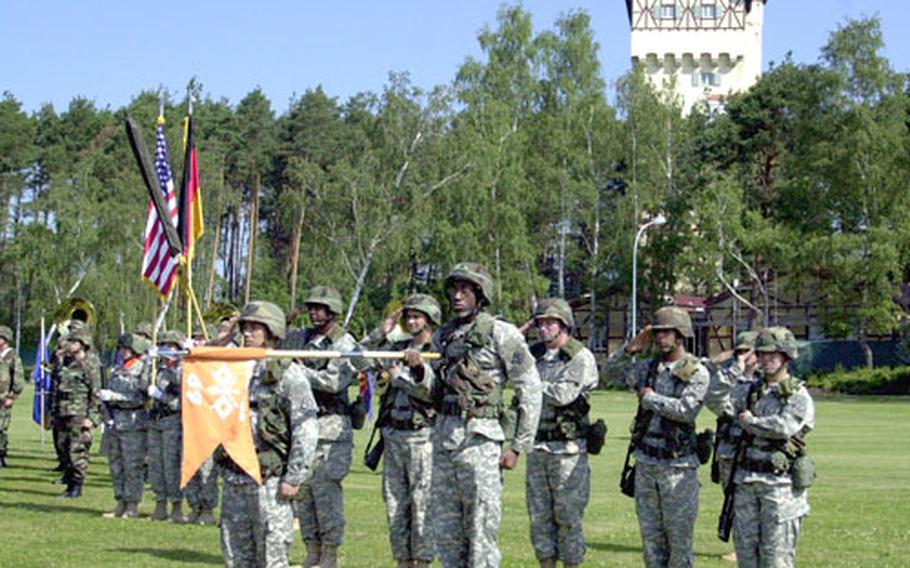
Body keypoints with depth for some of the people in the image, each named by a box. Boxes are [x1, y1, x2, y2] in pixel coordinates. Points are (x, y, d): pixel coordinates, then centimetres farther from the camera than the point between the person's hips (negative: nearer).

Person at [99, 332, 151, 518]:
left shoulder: (142, 370, -6)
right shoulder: (117, 370, 17)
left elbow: (139, 398, -15)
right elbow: (110, 394, 26)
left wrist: (113, 396, -18)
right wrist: (103, 395, 5)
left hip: (134, 426, -8)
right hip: (117, 424, 8)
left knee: (133, 466, -6)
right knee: (116, 465, 10)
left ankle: (132, 506, 0)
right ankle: (121, 504, 17)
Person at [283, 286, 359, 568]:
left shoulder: (345, 344, -5)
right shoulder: (299, 338, 12)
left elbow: (334, 382, -18)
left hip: (329, 428, -6)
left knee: (326, 490, -8)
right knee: (302, 490, 7)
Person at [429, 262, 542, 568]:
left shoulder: (500, 334, -5)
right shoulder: (443, 335, 14)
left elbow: (530, 390, -5)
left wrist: (518, 446, -7)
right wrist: (418, 371, 3)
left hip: (478, 439, -7)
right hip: (443, 437, 7)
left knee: (481, 532, -5)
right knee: (446, 531, 11)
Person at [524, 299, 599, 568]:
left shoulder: (581, 357, -7)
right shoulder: (533, 355, 12)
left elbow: (563, 394, -18)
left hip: (568, 449, -6)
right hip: (537, 446, 6)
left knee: (568, 516, -1)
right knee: (539, 516, 8)